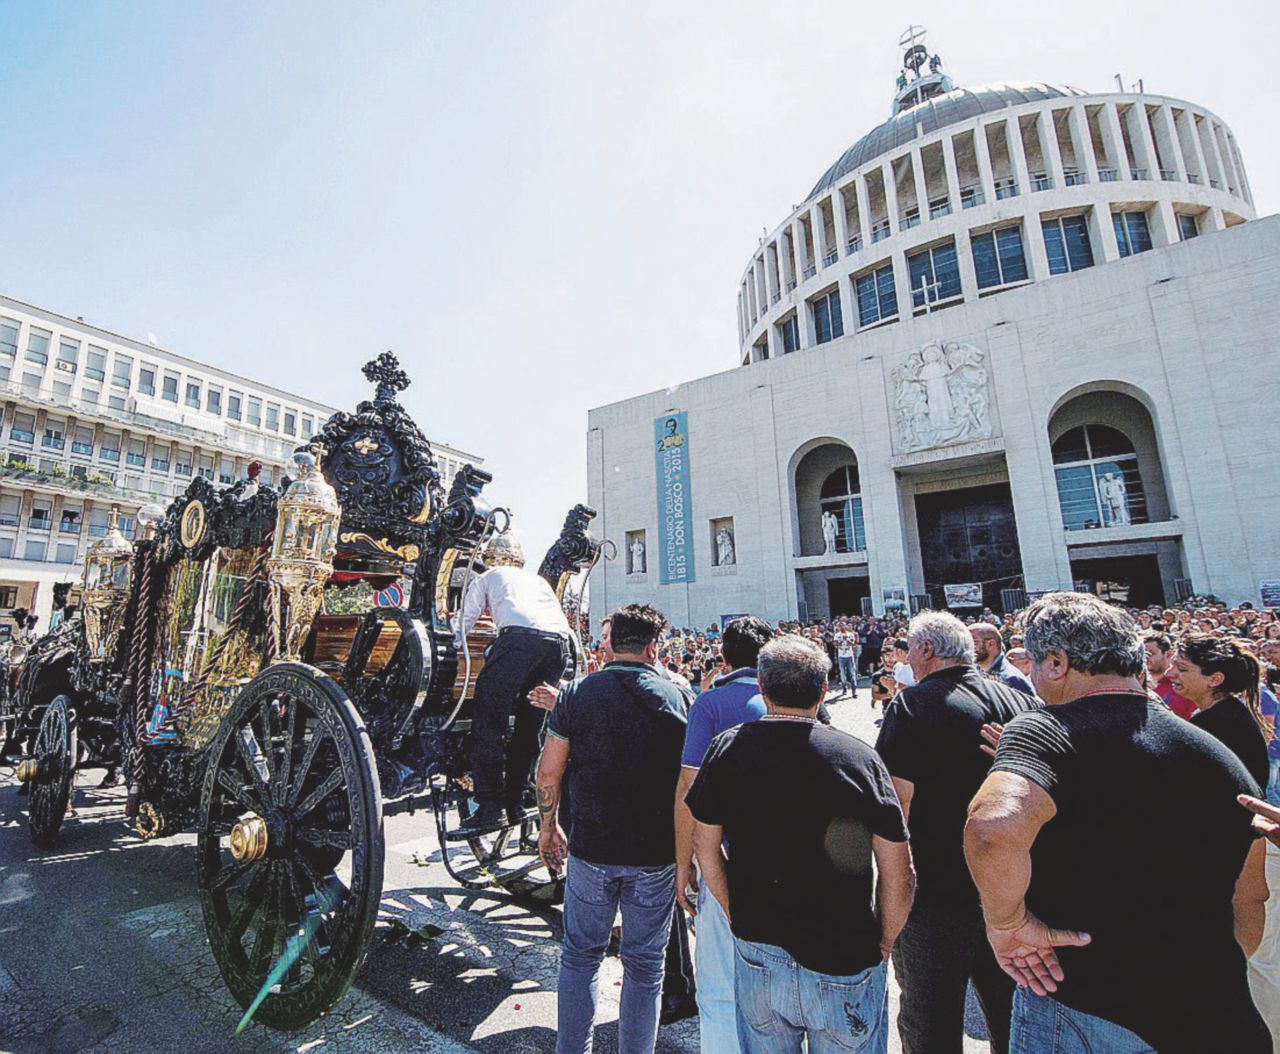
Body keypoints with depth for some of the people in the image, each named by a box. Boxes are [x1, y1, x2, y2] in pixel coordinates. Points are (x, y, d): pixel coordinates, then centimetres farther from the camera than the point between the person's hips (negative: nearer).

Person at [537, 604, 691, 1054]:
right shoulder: (678, 696, -8)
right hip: (656, 853, 0)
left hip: (590, 848, 1)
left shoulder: (577, 693, -7)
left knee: (580, 956, 22)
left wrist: (548, 826, 11)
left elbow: (548, 771, -5)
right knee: (645, 965, 18)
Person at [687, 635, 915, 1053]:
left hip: (755, 953, 2)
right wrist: (882, 945, 4)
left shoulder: (728, 748, -11)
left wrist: (738, 919, 10)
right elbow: (899, 876, -12)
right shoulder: (860, 757, -16)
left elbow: (704, 844, -2)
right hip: (846, 962, -1)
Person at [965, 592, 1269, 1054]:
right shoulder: (1223, 758, 2)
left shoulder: (1045, 730, -22)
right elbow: (1249, 901, 13)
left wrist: (1008, 922, -22)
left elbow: (993, 826, -40)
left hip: (1081, 1014, -5)